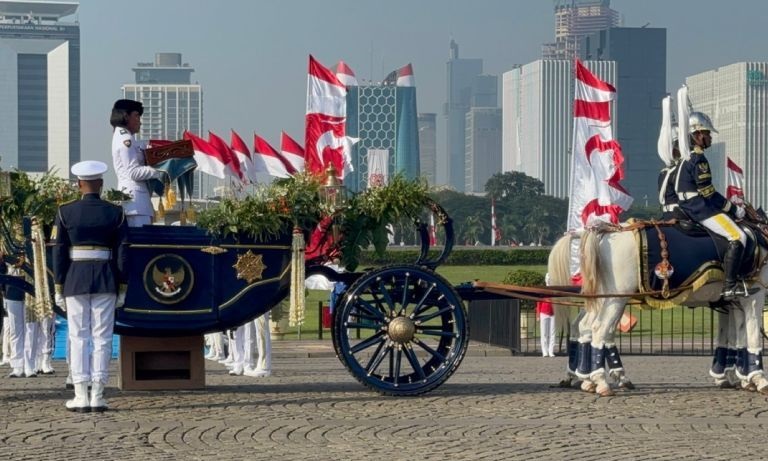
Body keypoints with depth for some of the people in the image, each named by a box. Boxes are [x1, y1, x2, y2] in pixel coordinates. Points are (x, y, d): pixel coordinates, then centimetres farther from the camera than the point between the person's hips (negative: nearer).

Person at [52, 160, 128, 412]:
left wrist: (59, 288, 4)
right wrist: (122, 288, 7)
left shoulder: (65, 212, -1)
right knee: (102, 338, 4)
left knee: (78, 338, 5)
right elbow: (122, 253, 1)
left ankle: (81, 397, 1)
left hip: (75, 280, 0)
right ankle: (97, 396, 1)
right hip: (106, 281, 0)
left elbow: (59, 252, -1)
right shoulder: (115, 213, 1)